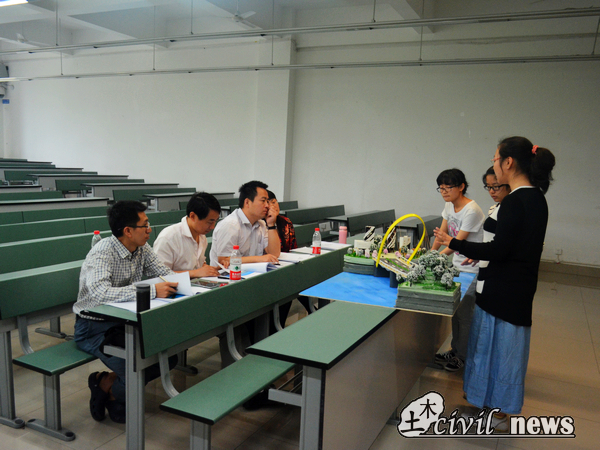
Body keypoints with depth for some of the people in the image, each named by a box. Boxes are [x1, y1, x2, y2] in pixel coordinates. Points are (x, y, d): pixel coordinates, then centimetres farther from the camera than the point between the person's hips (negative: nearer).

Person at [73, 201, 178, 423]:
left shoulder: (141, 248, -1)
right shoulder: (102, 253, -25)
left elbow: (165, 273, 3)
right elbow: (100, 293, -40)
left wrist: (176, 282, -22)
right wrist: (152, 291, -42)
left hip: (124, 321, 8)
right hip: (94, 328, -7)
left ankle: (116, 386, 13)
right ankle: (105, 385, 12)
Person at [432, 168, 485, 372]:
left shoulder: (472, 211, -23)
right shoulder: (449, 205, 3)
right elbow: (442, 233, 9)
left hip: (473, 269, -8)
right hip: (457, 265, 8)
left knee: (464, 312, -1)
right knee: (455, 308, 14)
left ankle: (462, 356, 14)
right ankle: (455, 350, 27)